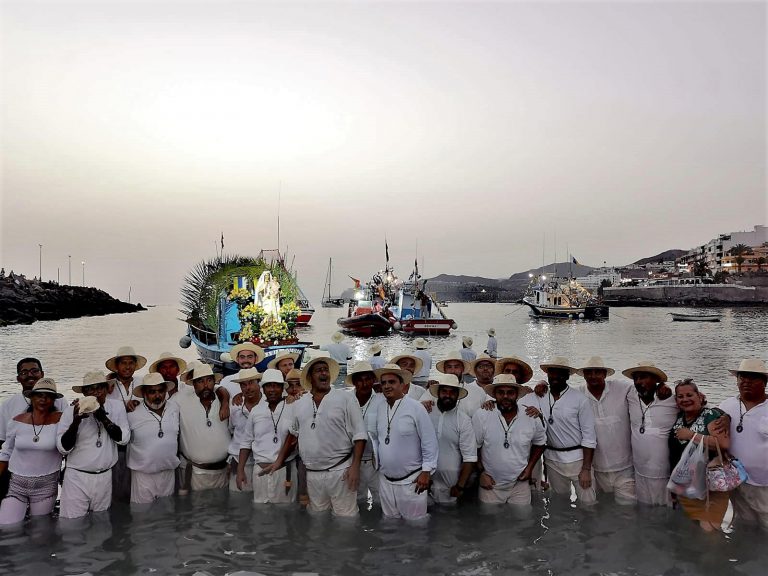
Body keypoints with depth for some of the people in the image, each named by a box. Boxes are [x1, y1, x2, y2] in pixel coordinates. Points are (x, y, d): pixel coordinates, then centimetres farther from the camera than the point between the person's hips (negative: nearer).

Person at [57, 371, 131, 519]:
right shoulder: (72, 411, -7)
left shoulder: (117, 406, -1)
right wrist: (76, 421, -24)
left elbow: (124, 439, -6)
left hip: (105, 478, 2)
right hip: (77, 478, -2)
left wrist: (104, 419, -18)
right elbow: (63, 448, -9)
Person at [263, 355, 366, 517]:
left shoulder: (345, 399, -5)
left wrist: (355, 466, -15)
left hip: (340, 471, -4)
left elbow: (359, 434, -7)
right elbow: (293, 435, 20)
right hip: (312, 474, 4)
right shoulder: (299, 404, 8)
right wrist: (279, 462, 16)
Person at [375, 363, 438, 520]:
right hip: (385, 479, 5)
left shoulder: (416, 408, -14)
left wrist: (426, 471, -12)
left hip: (411, 480, -5)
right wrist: (377, 463, 14)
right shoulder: (380, 408, 3)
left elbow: (429, 442, -11)